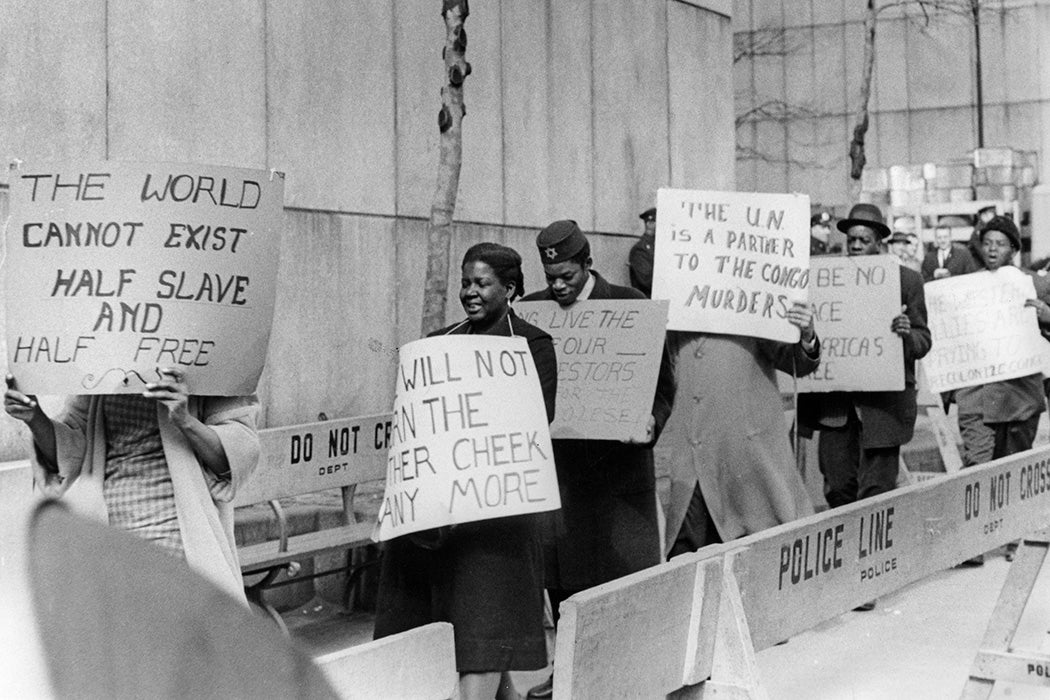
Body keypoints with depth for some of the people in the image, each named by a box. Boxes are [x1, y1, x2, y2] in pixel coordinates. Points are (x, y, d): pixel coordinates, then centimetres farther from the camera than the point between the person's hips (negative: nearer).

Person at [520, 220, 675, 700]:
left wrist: (650, 421, -19)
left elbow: (661, 380, -2)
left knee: (623, 565, 0)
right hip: (556, 459, 3)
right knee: (560, 569, 6)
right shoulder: (531, 311, 5)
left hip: (617, 460, -3)